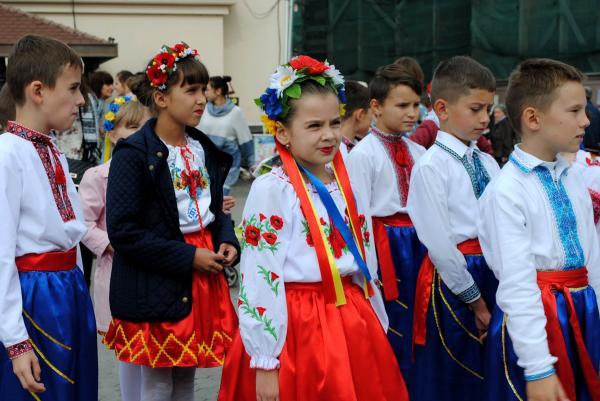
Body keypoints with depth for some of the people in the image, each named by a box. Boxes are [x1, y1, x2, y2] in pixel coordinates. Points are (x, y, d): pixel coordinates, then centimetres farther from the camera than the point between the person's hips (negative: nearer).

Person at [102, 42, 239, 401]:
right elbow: (123, 231, -18)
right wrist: (186, 257, -19)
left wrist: (227, 241, -1)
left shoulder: (205, 150, 9)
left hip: (204, 278, 7)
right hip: (157, 287, -6)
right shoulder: (134, 155, -13)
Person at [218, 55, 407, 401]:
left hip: (350, 323, 7)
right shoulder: (271, 190, -12)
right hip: (296, 329, -6)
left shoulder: (345, 184, 8)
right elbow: (258, 279, -14)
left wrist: (375, 326, 18)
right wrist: (264, 362, -15)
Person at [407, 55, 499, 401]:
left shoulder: (488, 163, 9)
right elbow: (440, 243, -14)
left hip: (495, 275, 6)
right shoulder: (431, 166, -11)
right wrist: (475, 300, -11)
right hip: (452, 279, -6)